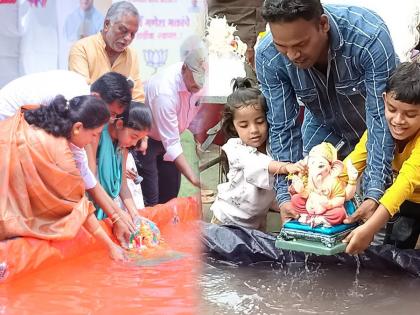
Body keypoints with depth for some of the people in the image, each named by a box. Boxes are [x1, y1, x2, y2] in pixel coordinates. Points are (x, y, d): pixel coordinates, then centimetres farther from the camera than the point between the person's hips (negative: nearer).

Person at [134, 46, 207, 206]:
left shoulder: (197, 81, -15)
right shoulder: (165, 91, -35)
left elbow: (195, 112, 4)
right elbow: (171, 145, -31)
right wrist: (193, 178, -34)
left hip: (169, 137, 7)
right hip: (145, 139, -7)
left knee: (170, 196, 9)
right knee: (150, 202, -10)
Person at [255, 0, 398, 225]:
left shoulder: (371, 37, -39)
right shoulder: (268, 57, -28)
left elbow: (382, 118, -35)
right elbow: (283, 127, -20)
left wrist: (374, 193, -42)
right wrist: (285, 194, -29)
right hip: (325, 127, 2)